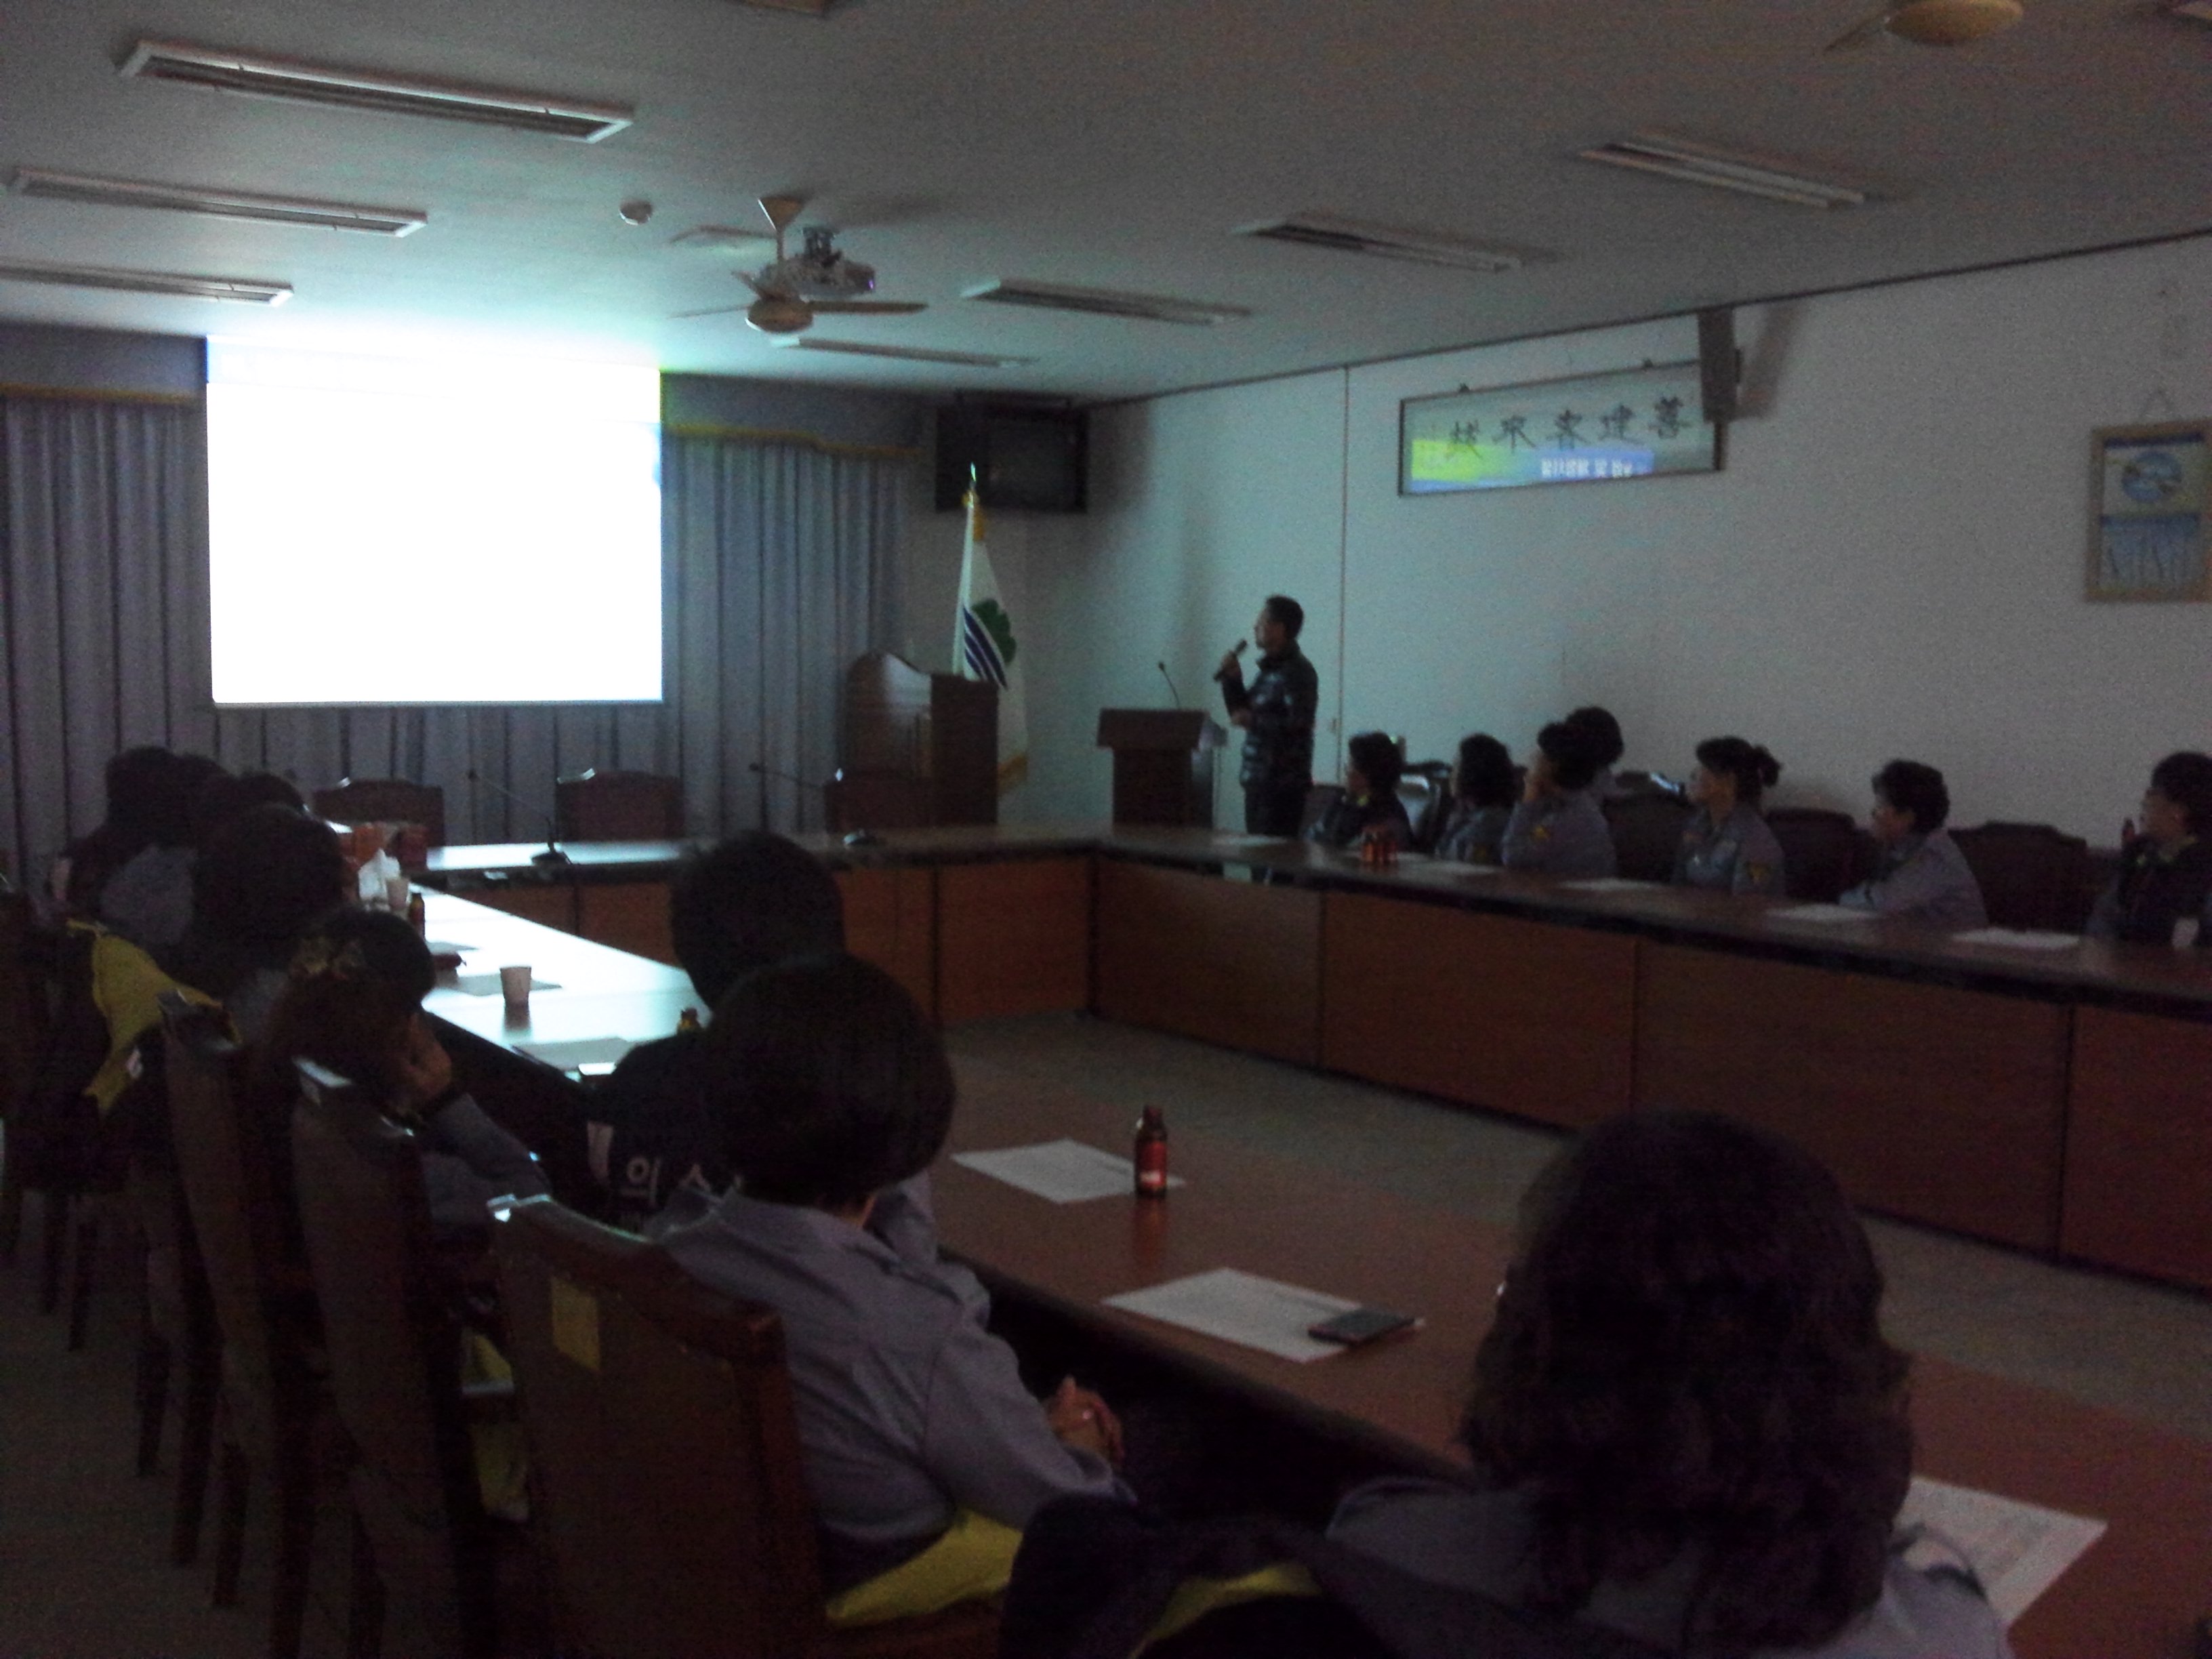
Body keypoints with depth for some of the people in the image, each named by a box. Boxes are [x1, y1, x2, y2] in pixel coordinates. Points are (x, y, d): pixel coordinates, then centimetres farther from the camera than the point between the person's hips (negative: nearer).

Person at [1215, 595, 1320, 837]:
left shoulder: (1297, 672, -13)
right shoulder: (1268, 669, 15)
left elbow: (1299, 725, -22)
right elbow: (1241, 713, 22)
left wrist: (1254, 721, -19)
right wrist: (1232, 680, 8)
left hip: (1283, 783, -9)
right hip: (1259, 780, 9)